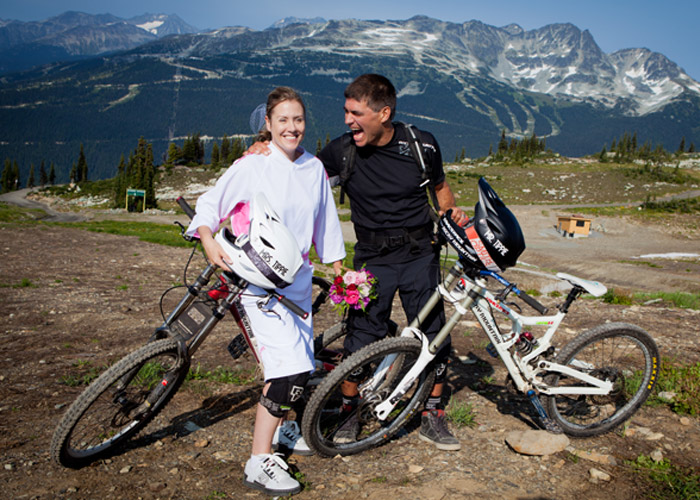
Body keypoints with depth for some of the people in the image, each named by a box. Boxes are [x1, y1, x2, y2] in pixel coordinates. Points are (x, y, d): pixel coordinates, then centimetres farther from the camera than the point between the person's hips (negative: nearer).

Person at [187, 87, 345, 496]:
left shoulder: (315, 168, 6)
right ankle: (259, 462, -2)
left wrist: (339, 270, 20)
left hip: (298, 279, 6)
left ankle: (284, 429, 42)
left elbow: (326, 222, 16)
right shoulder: (252, 166, -9)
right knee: (290, 367, -17)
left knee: (302, 367, 15)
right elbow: (210, 203, -7)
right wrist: (210, 241, -26)